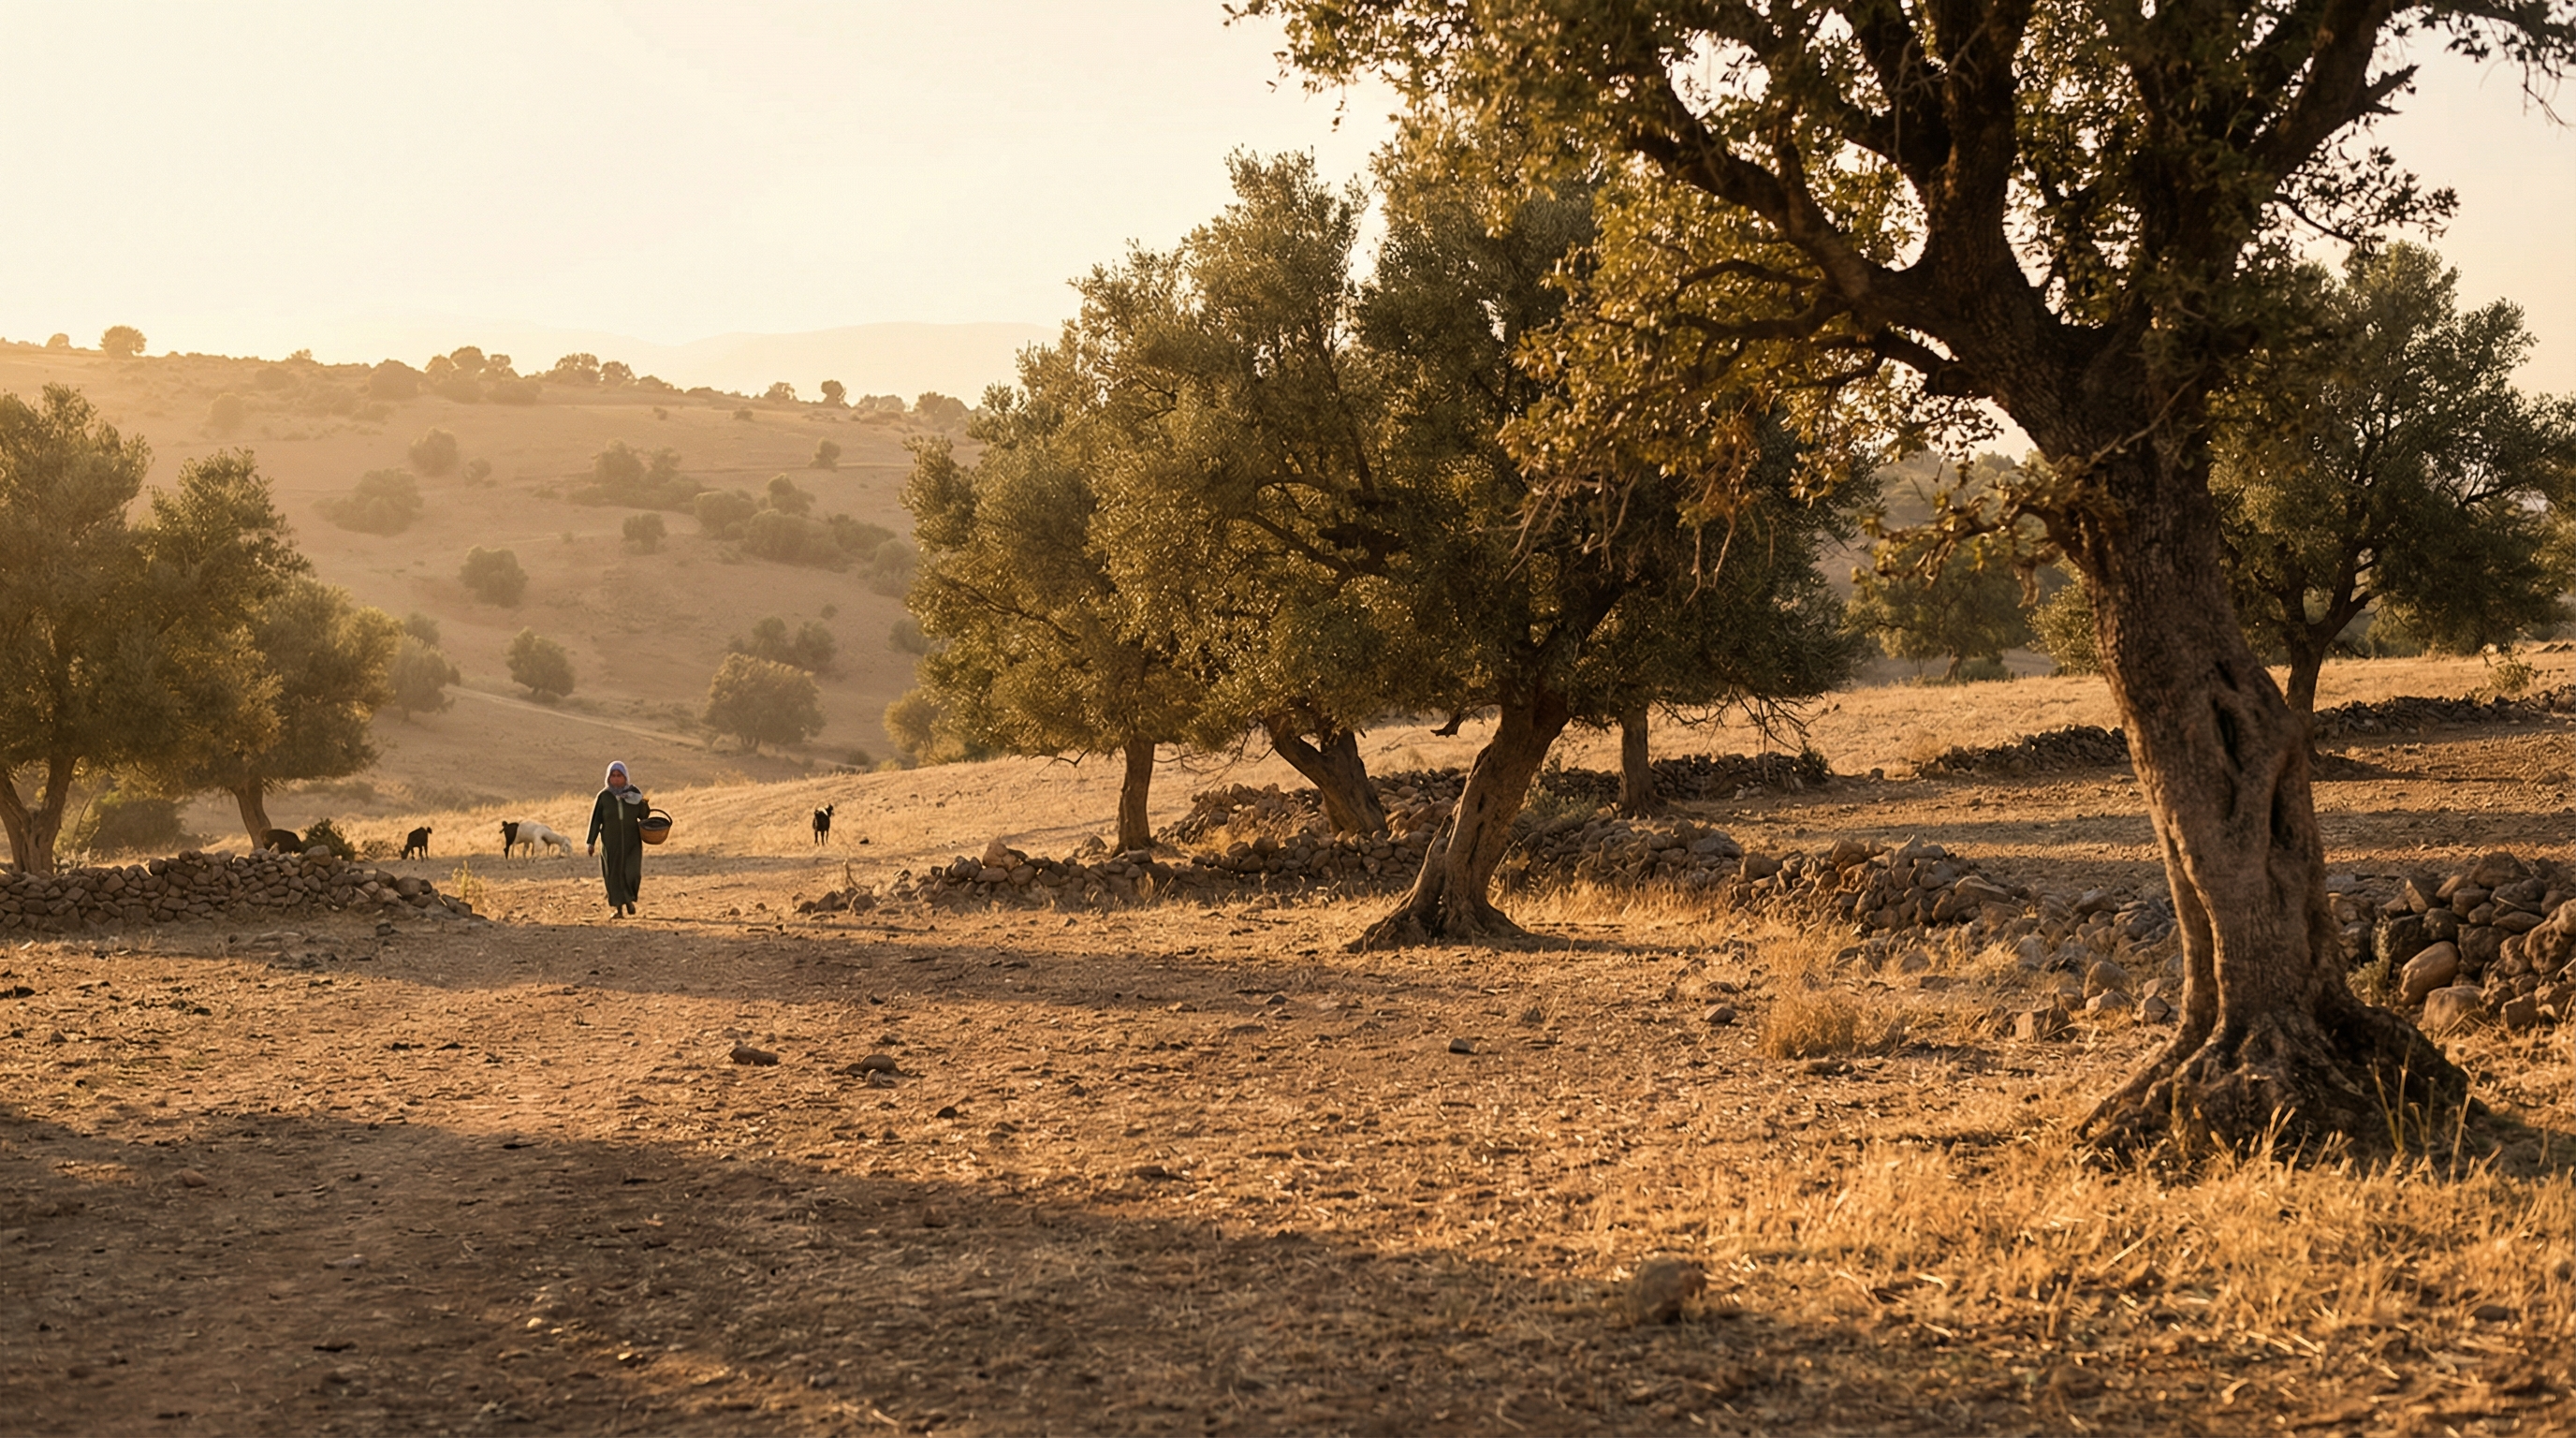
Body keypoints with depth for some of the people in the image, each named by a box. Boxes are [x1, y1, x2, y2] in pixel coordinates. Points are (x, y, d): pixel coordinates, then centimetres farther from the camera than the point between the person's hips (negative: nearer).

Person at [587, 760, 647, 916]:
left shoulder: (634, 793, 0)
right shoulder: (603, 796, -1)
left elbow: (644, 815, 3)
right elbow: (596, 820, 2)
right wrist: (591, 842, 0)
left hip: (632, 841, 0)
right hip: (611, 842, 0)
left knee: (631, 872, -10)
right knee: (614, 874, 1)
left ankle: (629, 899, 16)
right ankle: (618, 907, 10)